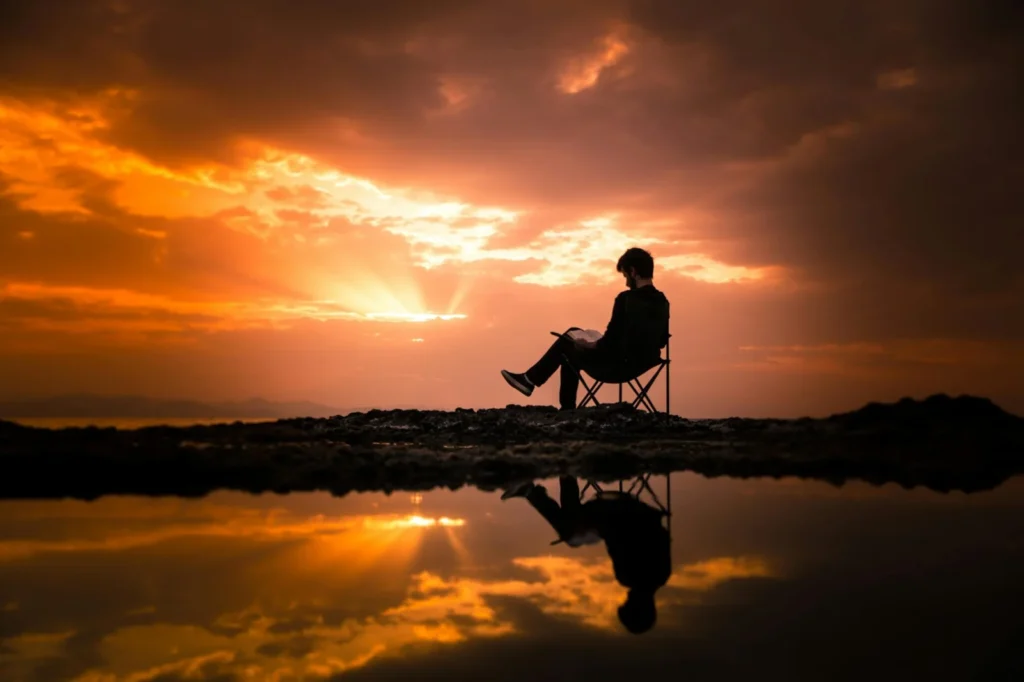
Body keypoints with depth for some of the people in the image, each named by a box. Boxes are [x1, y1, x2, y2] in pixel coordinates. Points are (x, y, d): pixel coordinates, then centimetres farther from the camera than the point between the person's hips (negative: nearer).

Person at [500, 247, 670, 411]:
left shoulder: (626, 299, -23)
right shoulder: (662, 302, 1)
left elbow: (610, 342, -22)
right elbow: (662, 341, 11)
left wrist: (588, 345, -2)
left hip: (617, 366, -8)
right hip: (642, 364, 8)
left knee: (566, 349, 16)